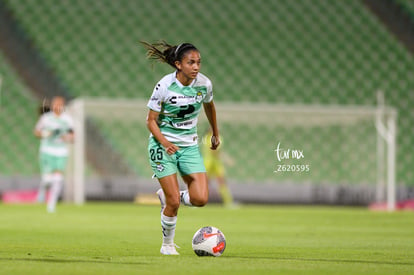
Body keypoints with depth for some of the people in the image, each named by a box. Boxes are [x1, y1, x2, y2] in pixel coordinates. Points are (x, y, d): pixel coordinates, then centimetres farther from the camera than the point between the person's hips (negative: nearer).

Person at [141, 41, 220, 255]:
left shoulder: (204, 84, -6)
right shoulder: (164, 86, -17)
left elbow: (209, 106, 17)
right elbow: (151, 120, -10)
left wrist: (215, 133, 27)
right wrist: (165, 143, -26)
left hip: (189, 146, 4)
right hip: (163, 145, -4)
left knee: (201, 199, -10)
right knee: (174, 203, -9)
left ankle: (166, 196, 20)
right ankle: (167, 244, 16)